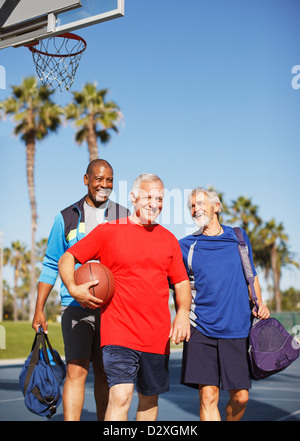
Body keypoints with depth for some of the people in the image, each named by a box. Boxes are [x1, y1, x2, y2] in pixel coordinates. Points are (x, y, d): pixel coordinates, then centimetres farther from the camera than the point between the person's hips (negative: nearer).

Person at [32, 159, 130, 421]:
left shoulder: (125, 218, 8)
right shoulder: (66, 218, 7)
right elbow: (51, 266, 10)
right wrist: (39, 309, 5)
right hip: (76, 307, -1)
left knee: (105, 373, 8)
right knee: (76, 371, -9)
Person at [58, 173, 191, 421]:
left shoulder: (169, 240, 11)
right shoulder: (108, 231, 0)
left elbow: (181, 282, 15)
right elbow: (67, 259, 6)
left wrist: (183, 312, -4)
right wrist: (73, 288, -12)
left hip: (158, 336, 4)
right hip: (119, 333, -4)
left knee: (150, 400, 15)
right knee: (121, 397, -16)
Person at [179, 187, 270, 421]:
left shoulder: (238, 237, 11)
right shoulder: (186, 245, 4)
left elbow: (251, 274, 21)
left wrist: (259, 303, 5)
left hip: (238, 329, 2)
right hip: (201, 331, -2)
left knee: (240, 396, 3)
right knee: (208, 395, -9)